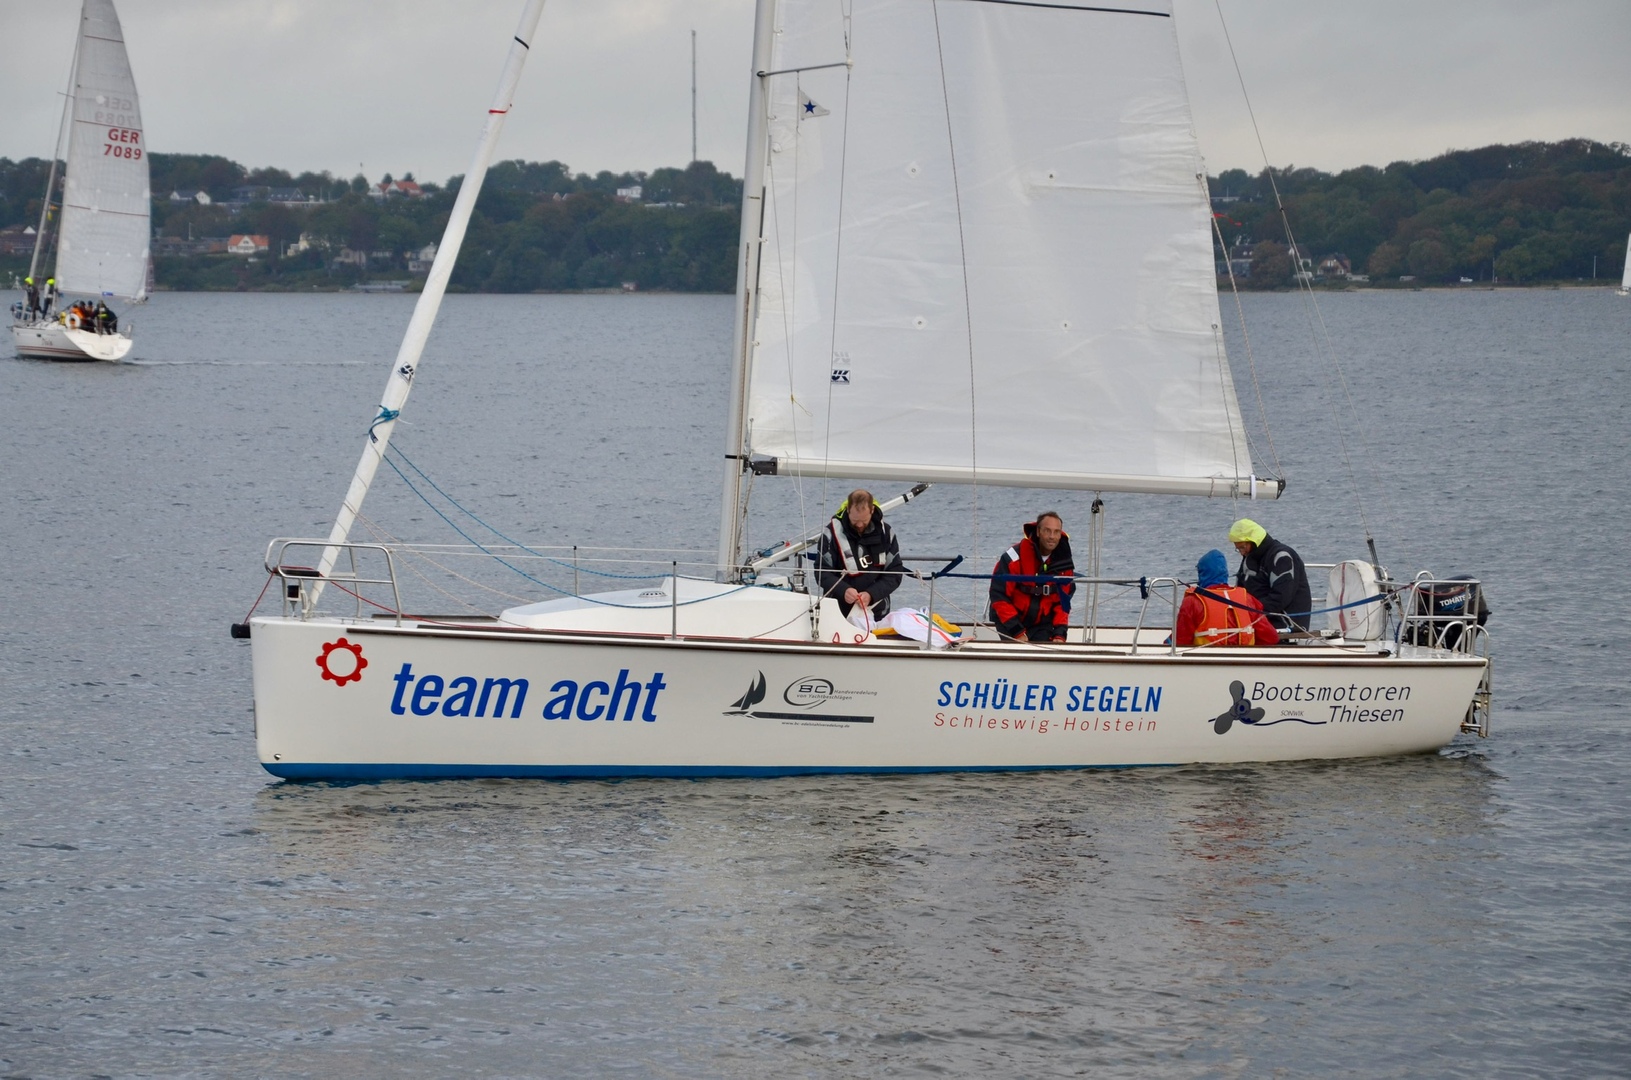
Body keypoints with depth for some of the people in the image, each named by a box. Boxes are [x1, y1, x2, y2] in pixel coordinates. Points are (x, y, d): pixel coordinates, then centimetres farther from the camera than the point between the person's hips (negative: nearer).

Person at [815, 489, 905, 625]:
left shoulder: (885, 533, 1)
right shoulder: (833, 532, -7)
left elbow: (894, 574, 0)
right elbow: (822, 573, -7)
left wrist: (871, 594, -17)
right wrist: (843, 590, -26)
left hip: (876, 613, 2)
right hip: (839, 612, -2)